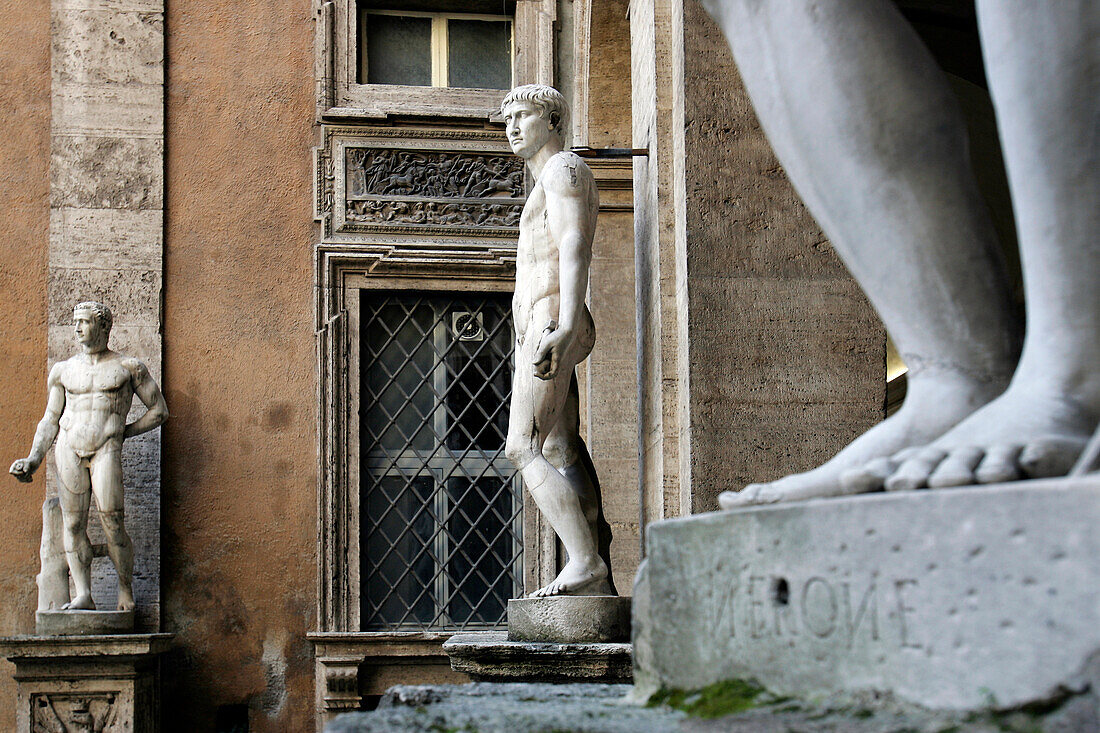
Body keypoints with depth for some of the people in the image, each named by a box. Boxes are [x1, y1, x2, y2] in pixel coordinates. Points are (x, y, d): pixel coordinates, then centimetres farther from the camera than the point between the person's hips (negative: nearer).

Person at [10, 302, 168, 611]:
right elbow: (50, 420, 18)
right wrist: (33, 460, 6)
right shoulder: (63, 371, 17)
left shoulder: (128, 367, 9)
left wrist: (122, 432, 8)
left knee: (112, 524, -12)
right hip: (68, 448, 3)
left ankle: (125, 586, 5)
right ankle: (83, 594, -5)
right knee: (73, 524, -5)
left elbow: (159, 411, 13)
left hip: (106, 449, -3)